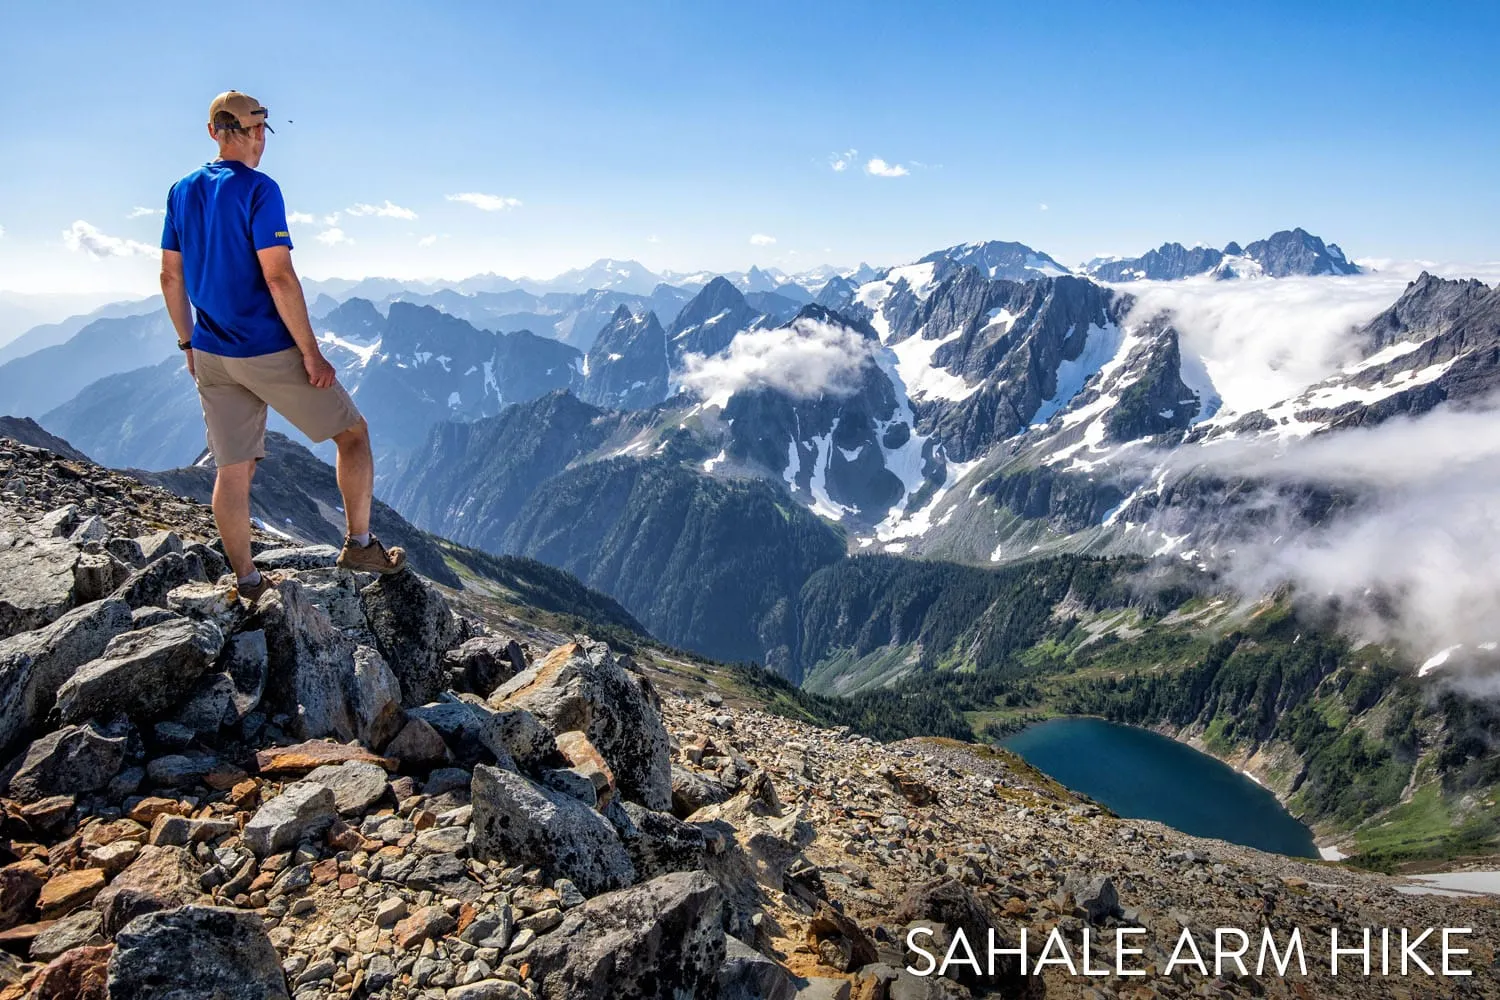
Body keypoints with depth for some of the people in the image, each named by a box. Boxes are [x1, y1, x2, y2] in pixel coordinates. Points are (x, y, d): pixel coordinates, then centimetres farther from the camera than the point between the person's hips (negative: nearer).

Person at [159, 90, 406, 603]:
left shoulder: (182, 191, 9)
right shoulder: (258, 189, -12)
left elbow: (170, 277, 13)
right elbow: (278, 277, -19)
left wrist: (188, 343, 21)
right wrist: (312, 353, -16)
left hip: (211, 356, 7)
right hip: (269, 353, -7)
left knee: (233, 469, 10)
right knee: (352, 432, 9)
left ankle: (246, 579, 19)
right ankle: (359, 544, 10)